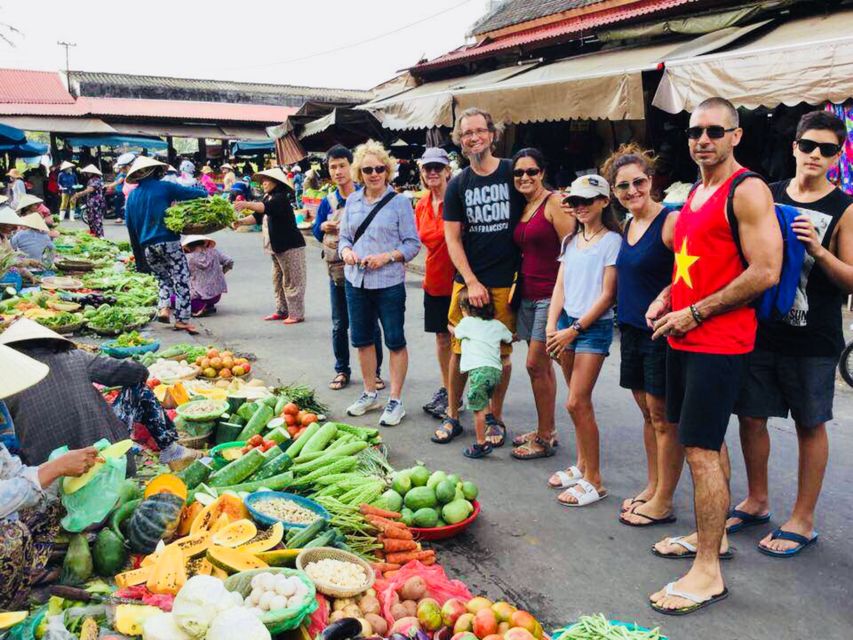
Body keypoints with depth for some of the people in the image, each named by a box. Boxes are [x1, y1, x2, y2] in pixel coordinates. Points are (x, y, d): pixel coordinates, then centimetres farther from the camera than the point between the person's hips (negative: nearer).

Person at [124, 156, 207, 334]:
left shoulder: (132, 196, 15)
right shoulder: (164, 187, 0)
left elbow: (130, 227, 16)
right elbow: (191, 193, -3)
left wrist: (138, 254, 22)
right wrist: (205, 194, 18)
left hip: (147, 246, 5)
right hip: (168, 241, -5)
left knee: (163, 279, 21)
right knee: (181, 280, -1)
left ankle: (164, 308, 2)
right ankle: (182, 319, -5)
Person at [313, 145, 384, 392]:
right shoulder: (328, 202, 4)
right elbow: (317, 233, 13)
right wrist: (323, 227, -8)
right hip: (338, 271, 3)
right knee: (339, 325, 11)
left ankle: (375, 371, 18)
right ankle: (342, 370, 24)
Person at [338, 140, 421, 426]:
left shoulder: (400, 202, -6)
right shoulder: (352, 201, 7)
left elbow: (412, 243, -6)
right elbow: (344, 237, 13)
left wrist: (387, 256, -20)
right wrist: (346, 251, -9)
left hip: (389, 283, -5)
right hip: (356, 281, 5)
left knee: (395, 341, 4)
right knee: (362, 339, 15)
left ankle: (395, 401, 15)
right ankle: (370, 394, 32)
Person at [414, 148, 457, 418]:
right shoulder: (422, 205, 7)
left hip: (456, 278, -7)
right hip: (434, 279, 7)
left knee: (457, 338, 1)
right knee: (442, 337, 16)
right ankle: (445, 388, 30)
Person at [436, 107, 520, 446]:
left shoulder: (514, 172, 0)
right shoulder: (458, 184, 6)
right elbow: (452, 238, 4)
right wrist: (472, 282, -7)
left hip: (507, 281, -1)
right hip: (468, 281, 2)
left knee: (502, 352, 6)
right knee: (460, 350, 5)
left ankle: (495, 418, 22)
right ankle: (452, 416, 20)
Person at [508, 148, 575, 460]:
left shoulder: (554, 202, -9)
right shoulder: (521, 208, 14)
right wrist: (517, 286, 15)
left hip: (550, 294, -8)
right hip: (528, 294, 8)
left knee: (536, 364, -6)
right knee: (542, 365, 13)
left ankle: (544, 438, 6)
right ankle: (547, 430, 24)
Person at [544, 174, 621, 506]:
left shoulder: (612, 240, -7)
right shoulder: (570, 241, 13)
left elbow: (607, 295, -11)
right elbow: (560, 286, 10)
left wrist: (574, 330, -13)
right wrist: (552, 325, -4)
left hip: (594, 327, -6)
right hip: (566, 323, 6)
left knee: (577, 403, -9)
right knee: (580, 402, 11)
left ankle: (594, 481, 2)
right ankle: (581, 465, 24)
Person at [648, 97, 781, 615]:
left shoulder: (748, 192, -12)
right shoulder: (694, 194, 15)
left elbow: (765, 272, -20)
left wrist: (694, 313, -17)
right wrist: (667, 300, 6)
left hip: (719, 343, -9)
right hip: (684, 337, 9)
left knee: (701, 450, -8)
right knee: (706, 444, 18)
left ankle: (708, 572, 3)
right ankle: (712, 536, 33)